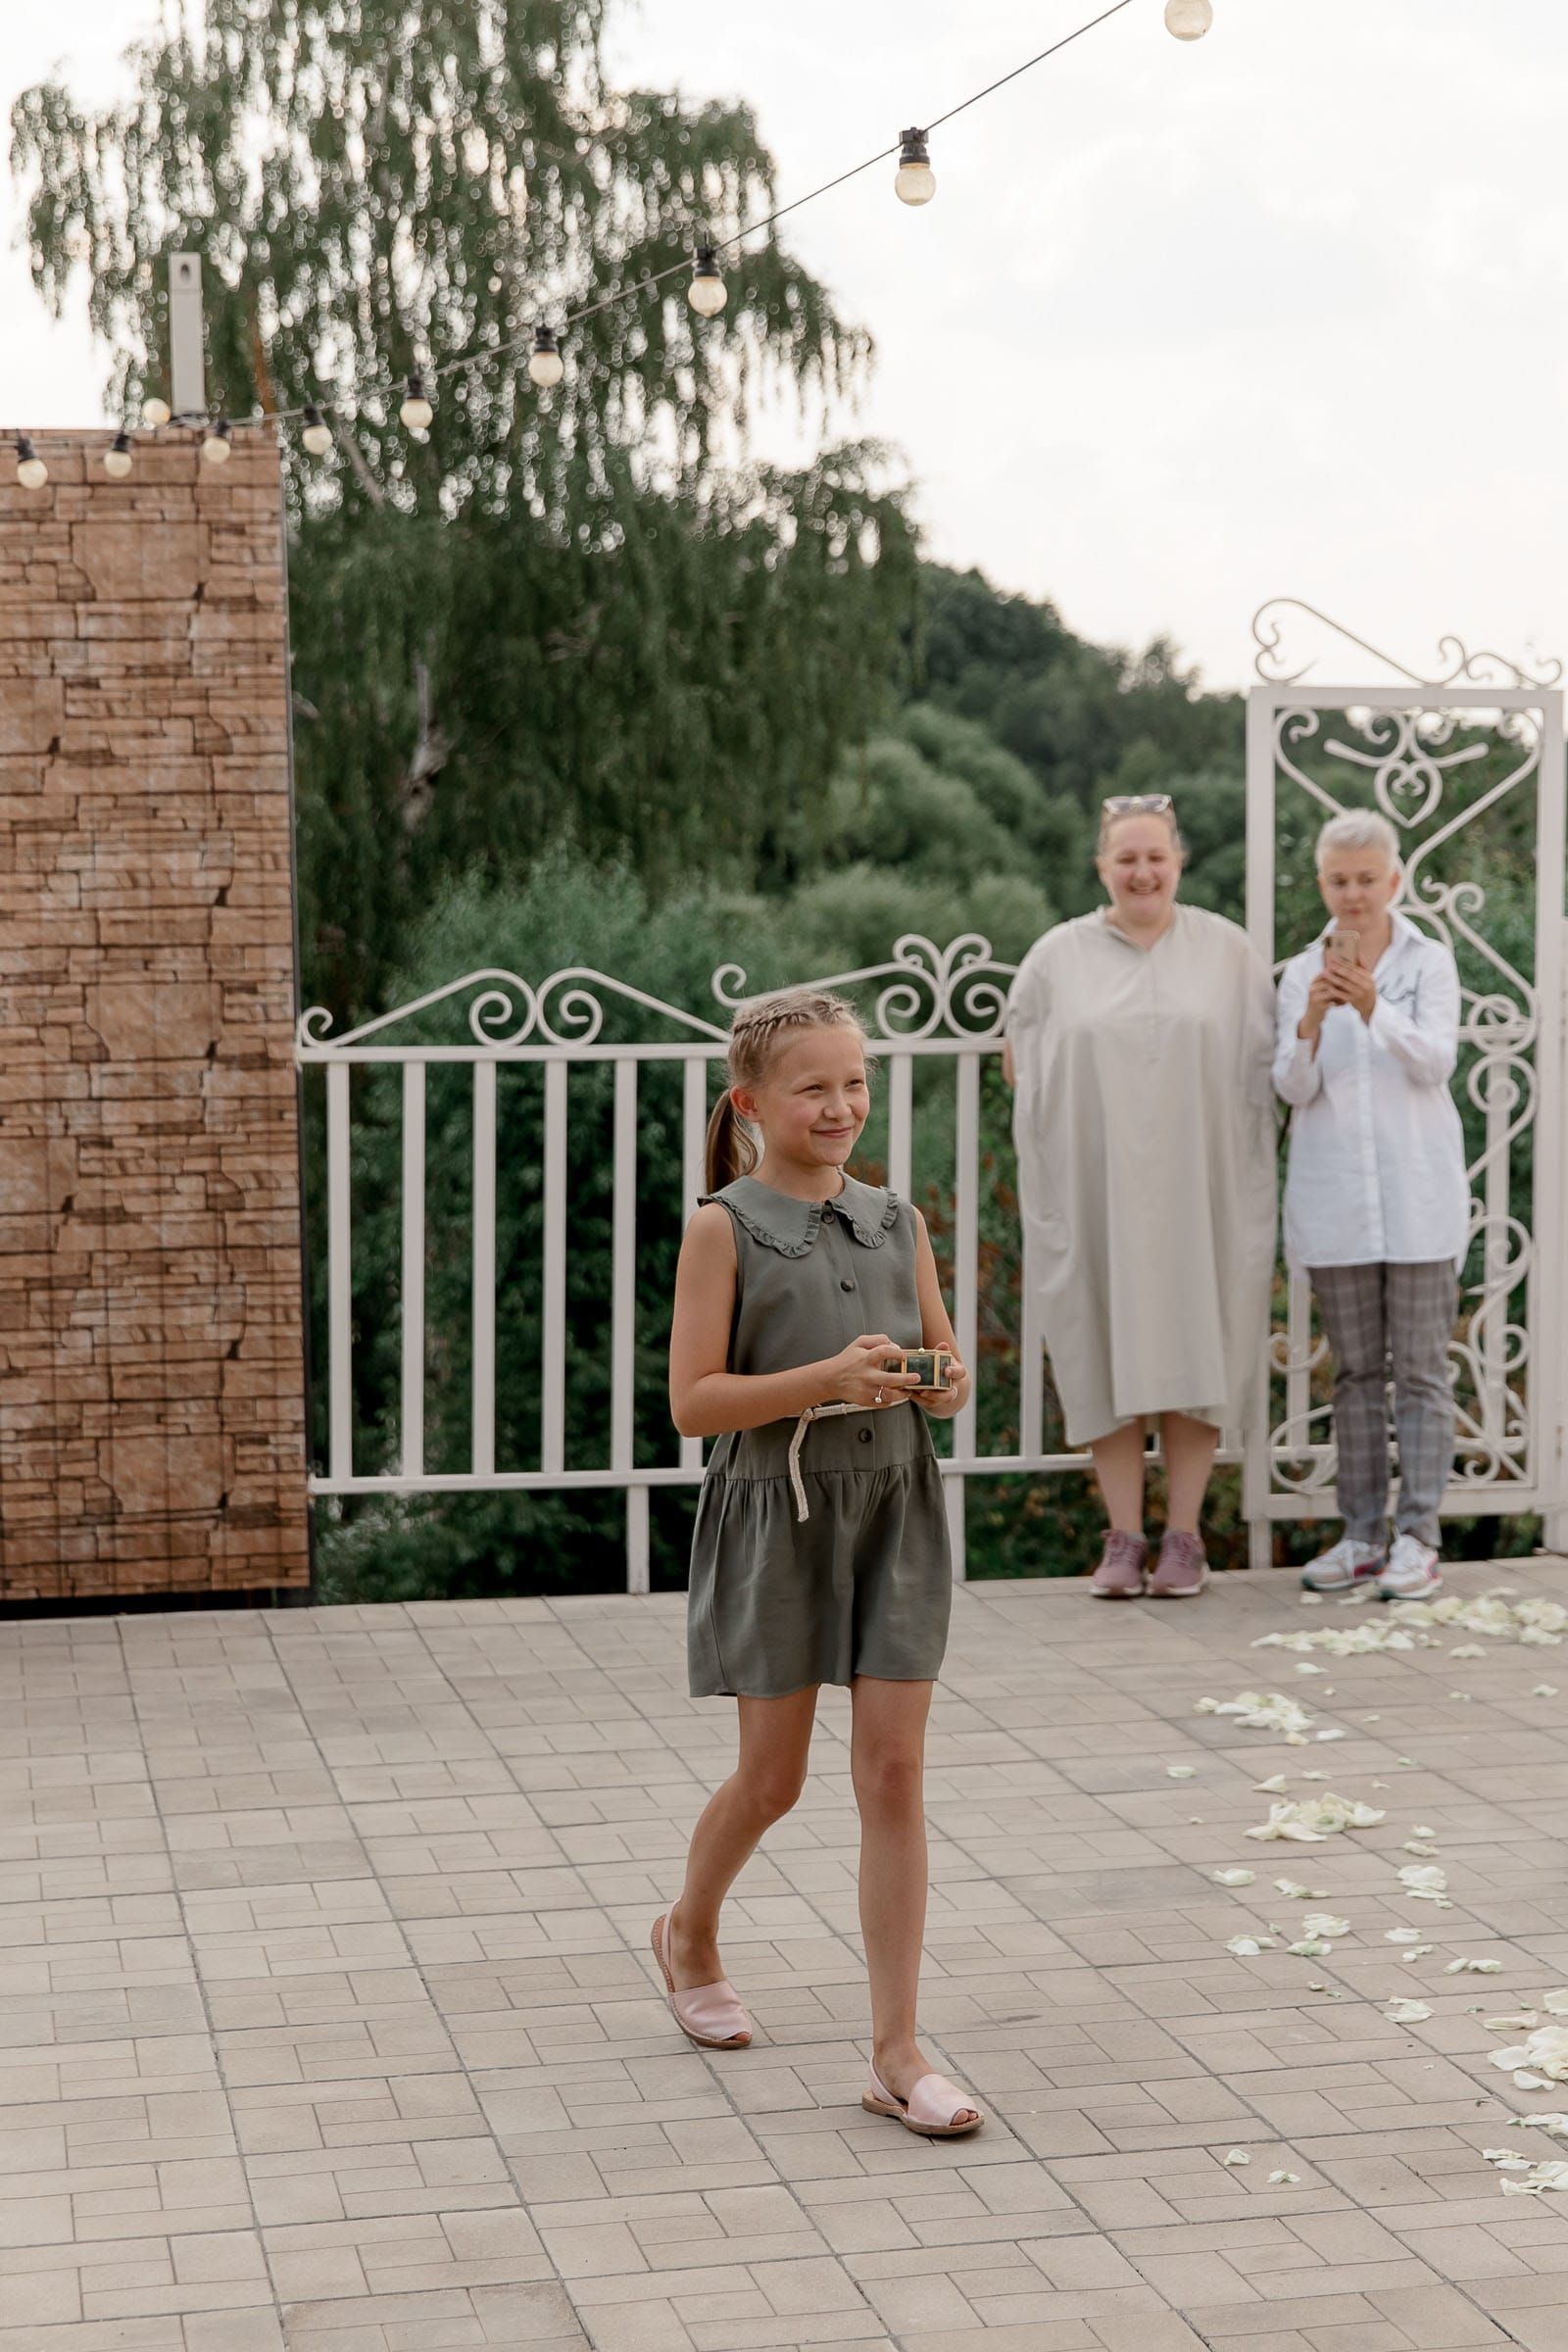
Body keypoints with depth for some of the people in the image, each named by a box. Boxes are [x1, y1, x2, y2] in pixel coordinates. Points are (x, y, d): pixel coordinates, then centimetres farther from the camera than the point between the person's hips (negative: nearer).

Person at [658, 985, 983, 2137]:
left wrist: (947, 1384, -8)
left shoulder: (898, 1221, 5)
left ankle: (898, 2052, 4)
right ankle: (690, 1934, 40)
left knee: (893, 1773, 0)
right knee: (773, 1777, 8)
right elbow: (694, 1401, -12)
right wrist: (827, 1380, -23)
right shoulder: (725, 1228, -8)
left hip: (896, 1510, 3)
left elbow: (944, 1349, 16)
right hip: (778, 1514, -3)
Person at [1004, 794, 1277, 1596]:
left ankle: (1183, 1538, 9)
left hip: (1197, 1192, 0)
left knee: (1192, 1356, 1)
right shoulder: (1058, 956, 5)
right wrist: (1086, 1108, 4)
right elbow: (1019, 1059, 15)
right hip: (1098, 1191, 0)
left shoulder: (1227, 950, 5)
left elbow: (1265, 1062, 9)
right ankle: (1123, 1539, 7)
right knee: (1108, 1358, 1)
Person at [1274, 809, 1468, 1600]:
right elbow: (1293, 1088, -2)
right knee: (1356, 1371, 8)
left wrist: (1373, 1008, -28)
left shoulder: (1430, 963, 3)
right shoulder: (1301, 974, 8)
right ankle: (1362, 1534, 13)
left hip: (1418, 1193, -2)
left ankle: (1418, 1540, 0)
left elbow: (1434, 1061, -11)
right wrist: (1313, 1018, -21)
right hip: (1334, 1199, 2)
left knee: (1421, 1370, -2)